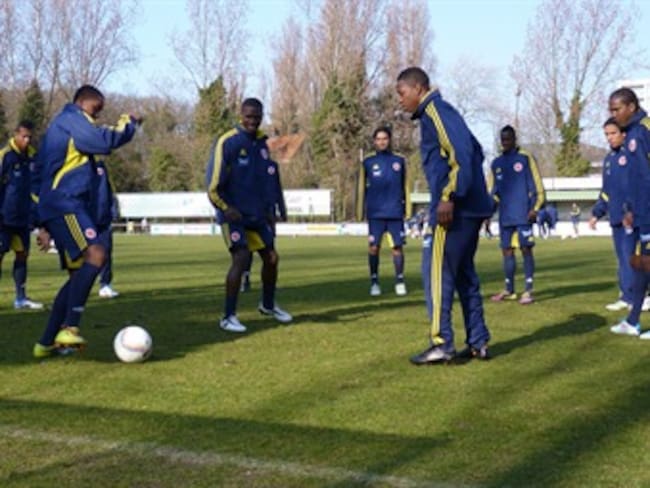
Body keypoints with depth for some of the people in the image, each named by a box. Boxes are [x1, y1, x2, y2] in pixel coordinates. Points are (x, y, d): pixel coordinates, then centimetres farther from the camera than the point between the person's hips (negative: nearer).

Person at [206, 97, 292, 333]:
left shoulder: (262, 141, 7)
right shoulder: (227, 142, -14)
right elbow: (213, 184, -16)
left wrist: (265, 208, 16)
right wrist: (226, 209, -20)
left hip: (256, 214, 7)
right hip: (233, 214, -7)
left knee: (271, 257, 11)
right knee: (241, 258, -19)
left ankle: (268, 305, 34)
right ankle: (228, 317, -11)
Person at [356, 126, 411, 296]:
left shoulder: (399, 161, 7)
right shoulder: (368, 162, 6)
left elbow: (405, 187, 11)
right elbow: (362, 188, 9)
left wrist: (408, 210, 7)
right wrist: (360, 212, 6)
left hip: (395, 212, 0)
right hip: (375, 213, 0)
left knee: (397, 246, 0)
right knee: (374, 247, -1)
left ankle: (400, 281, 10)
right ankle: (374, 282, 8)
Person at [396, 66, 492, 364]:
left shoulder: (435, 111, -8)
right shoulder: (438, 113, 21)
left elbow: (460, 152, -21)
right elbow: (475, 151, 23)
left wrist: (449, 197, -24)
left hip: (454, 209, -10)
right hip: (469, 208, 10)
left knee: (437, 272, -7)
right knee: (464, 274, 13)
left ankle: (441, 344, -7)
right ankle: (478, 342, 15)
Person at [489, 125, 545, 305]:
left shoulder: (525, 158, 0)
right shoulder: (496, 163, 13)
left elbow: (537, 186, -2)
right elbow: (493, 192, 18)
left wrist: (535, 208, -12)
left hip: (523, 215, -5)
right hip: (505, 217, 5)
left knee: (526, 250, -6)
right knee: (507, 251, 7)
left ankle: (528, 291, -3)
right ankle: (509, 290, 15)